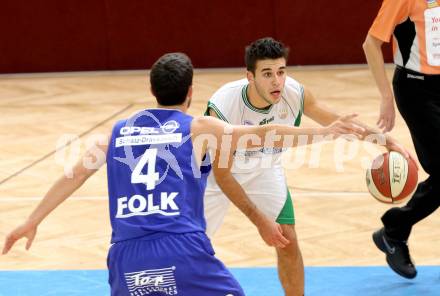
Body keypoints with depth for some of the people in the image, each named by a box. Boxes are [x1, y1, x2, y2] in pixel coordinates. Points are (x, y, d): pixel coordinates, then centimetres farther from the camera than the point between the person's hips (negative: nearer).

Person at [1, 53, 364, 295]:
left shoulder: (120, 131, 19)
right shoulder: (198, 128, 9)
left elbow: (74, 175, 19)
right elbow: (263, 134, 4)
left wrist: (32, 222, 27)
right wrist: (326, 131, 8)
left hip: (127, 257, 4)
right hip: (182, 252, -4)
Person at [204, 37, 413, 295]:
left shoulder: (295, 93, -28)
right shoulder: (222, 108, -38)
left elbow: (335, 121, -9)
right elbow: (222, 175, -29)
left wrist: (384, 140, -18)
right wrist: (260, 221, -29)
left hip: (265, 169, 3)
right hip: (220, 171, -3)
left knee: (288, 243, -3)